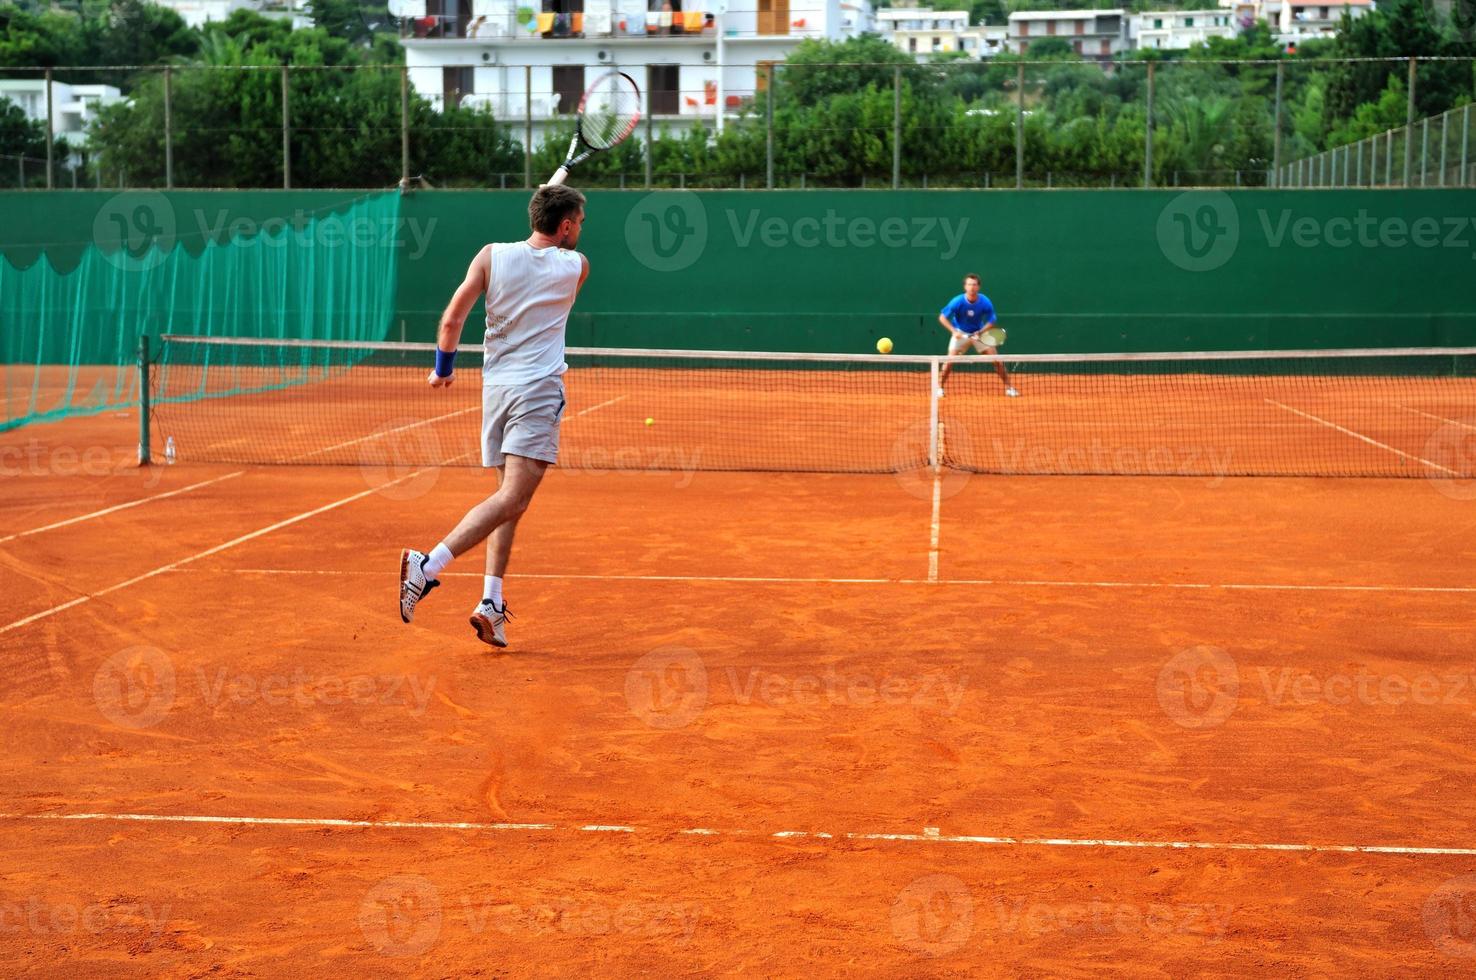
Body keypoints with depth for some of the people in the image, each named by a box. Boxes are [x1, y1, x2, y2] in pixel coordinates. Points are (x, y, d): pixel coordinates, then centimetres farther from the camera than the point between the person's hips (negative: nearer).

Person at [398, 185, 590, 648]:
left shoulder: (492, 255, 2)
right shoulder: (576, 266, 0)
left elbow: (451, 320, -2)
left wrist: (443, 368, 12)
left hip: (495, 385, 5)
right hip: (539, 389, -5)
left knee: (509, 497, 14)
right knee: (512, 497, -11)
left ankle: (491, 602, 8)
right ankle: (427, 565, -26)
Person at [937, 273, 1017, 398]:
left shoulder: (985, 302, -20)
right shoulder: (957, 302, -24)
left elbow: (991, 321, -8)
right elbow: (942, 317, -16)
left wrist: (980, 332, -25)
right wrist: (954, 331, -28)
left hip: (980, 333, 1)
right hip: (960, 333, -1)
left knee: (997, 360, -5)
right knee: (950, 360, -16)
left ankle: (1008, 388, 9)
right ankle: (939, 388, 0)